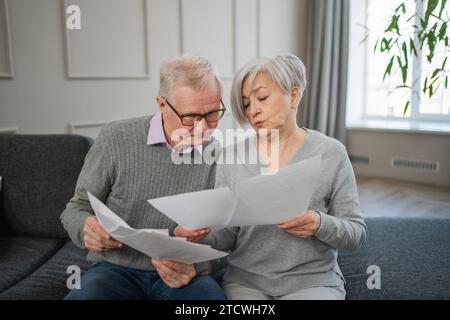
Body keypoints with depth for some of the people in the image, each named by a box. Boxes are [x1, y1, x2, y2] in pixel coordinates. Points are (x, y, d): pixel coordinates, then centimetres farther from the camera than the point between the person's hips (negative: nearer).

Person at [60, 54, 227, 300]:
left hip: (185, 275, 1)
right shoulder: (116, 139, -7)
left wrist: (197, 268, -21)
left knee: (211, 293, -30)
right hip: (117, 269, 0)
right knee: (84, 295, -32)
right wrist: (86, 228, -20)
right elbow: (78, 208, 3)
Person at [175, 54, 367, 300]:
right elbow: (227, 236, 2)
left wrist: (320, 224, -21)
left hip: (312, 281, -1)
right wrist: (203, 234, -19)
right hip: (244, 281, 2)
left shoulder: (330, 153, -5)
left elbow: (356, 234, -2)